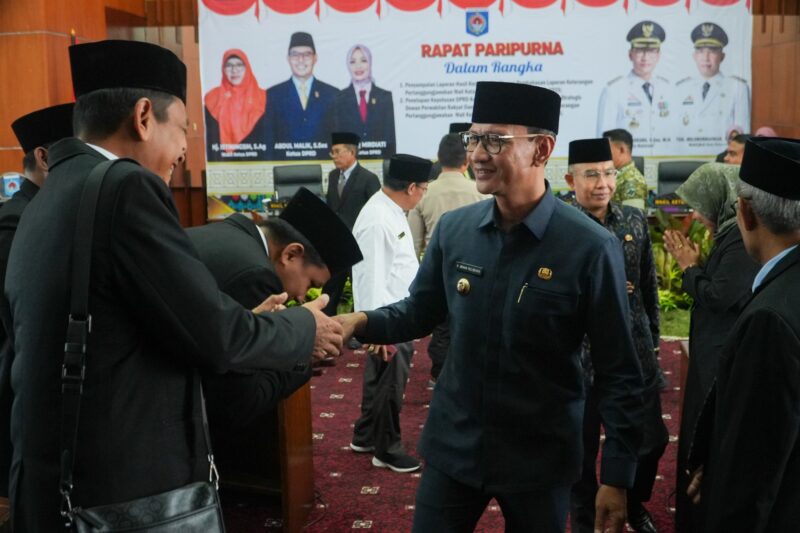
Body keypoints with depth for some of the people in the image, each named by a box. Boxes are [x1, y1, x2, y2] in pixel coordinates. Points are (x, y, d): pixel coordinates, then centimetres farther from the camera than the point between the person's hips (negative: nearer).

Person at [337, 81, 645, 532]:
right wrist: (360, 322, -11)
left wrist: (617, 477, -10)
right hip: (452, 448, 3)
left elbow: (619, 373, -10)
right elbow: (420, 313, 9)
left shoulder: (590, 248, -16)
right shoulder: (453, 229, -3)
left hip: (540, 460, -3)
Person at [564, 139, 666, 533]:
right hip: (579, 357, -4)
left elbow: (649, 285, 11)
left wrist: (653, 338, 13)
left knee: (651, 441, 15)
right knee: (580, 450, 11)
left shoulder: (635, 220, 3)